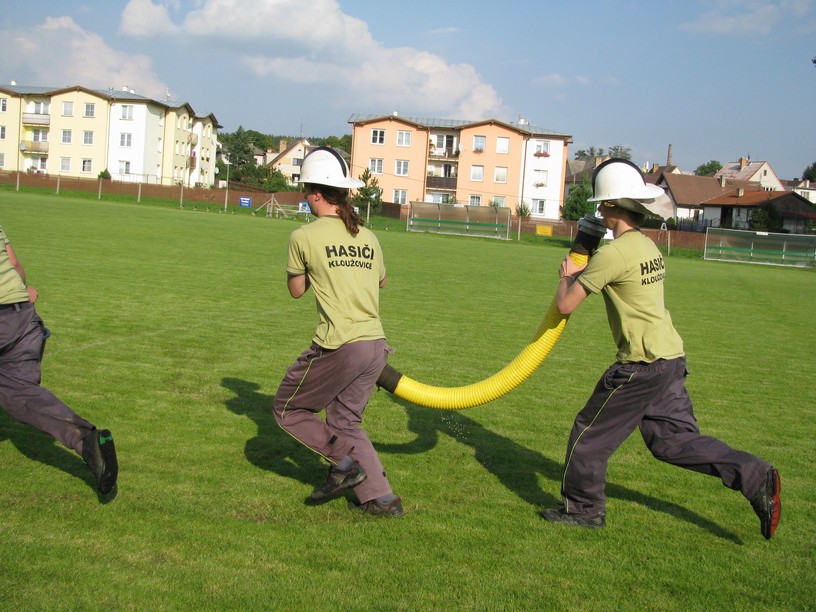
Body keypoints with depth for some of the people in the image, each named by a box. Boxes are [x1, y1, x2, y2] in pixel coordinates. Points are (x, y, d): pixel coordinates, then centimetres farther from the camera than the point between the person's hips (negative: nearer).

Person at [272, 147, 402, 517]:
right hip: (377, 346, 6)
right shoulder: (368, 237, 12)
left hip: (338, 348, -6)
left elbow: (296, 290, 10)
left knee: (287, 408, 14)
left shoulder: (304, 237, -4)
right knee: (345, 420, 20)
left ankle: (344, 463, 3)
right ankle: (381, 499, 15)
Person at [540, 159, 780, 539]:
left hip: (642, 363, -9)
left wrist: (566, 276, 5)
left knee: (590, 434, 7)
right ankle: (755, 478, 11)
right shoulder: (647, 246, 11)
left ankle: (582, 508, 21)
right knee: (674, 439, 17)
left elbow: (565, 305, -14)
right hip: (671, 357, 9)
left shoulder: (614, 253, -17)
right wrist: (583, 273, 14)